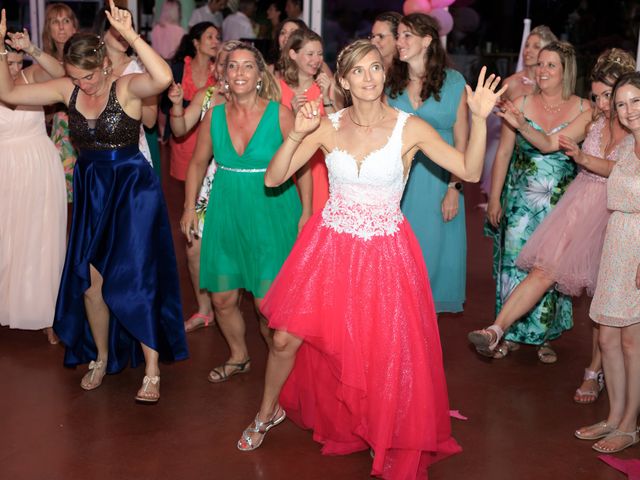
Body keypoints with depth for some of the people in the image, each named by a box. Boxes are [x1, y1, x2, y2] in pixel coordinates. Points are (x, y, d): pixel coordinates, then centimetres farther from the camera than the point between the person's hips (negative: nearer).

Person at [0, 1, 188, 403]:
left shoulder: (126, 87, -14)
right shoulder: (67, 89, 0)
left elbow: (163, 78, -37)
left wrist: (129, 34, -34)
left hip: (133, 192, -5)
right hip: (91, 193, 5)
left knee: (132, 280, -6)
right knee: (90, 282, 9)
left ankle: (152, 371, 6)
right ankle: (101, 358, 30)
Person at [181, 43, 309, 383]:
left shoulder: (279, 114, -9)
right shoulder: (214, 116, 1)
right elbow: (198, 163, 13)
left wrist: (306, 211, -7)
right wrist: (189, 208, 10)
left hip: (272, 213, -4)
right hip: (226, 212, 4)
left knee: (267, 302, -2)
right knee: (222, 298, 8)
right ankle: (238, 357, 34)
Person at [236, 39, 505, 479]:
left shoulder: (409, 128, -8)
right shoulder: (328, 127, -3)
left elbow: (470, 171, -12)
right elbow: (273, 179, -4)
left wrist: (479, 120, -25)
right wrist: (297, 134, -18)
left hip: (384, 250, -2)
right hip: (329, 244, 2)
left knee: (387, 354, 2)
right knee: (286, 339, 5)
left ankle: (394, 442, 29)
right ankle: (268, 412, 35)